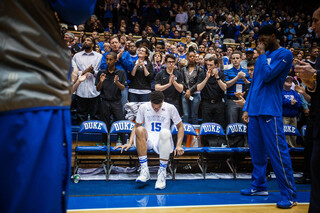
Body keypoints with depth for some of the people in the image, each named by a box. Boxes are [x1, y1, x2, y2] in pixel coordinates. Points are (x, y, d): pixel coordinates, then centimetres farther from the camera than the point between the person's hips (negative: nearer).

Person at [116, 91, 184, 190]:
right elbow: (136, 126, 12)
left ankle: (162, 173, -30)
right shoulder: (143, 107, 5)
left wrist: (178, 146, -6)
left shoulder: (170, 108, 1)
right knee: (140, 130, -32)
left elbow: (180, 127, 7)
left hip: (163, 142, -1)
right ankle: (144, 170, -32)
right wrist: (130, 143, -2)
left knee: (165, 132, -37)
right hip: (147, 141, 2)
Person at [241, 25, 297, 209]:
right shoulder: (263, 56, 18)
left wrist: (263, 53, -3)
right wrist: (247, 108, 14)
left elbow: (267, 75, -16)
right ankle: (259, 186, 23)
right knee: (256, 150, 11)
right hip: (254, 110, 8)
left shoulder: (285, 54, -4)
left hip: (270, 111, -8)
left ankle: (290, 195, 1)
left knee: (278, 152, -7)